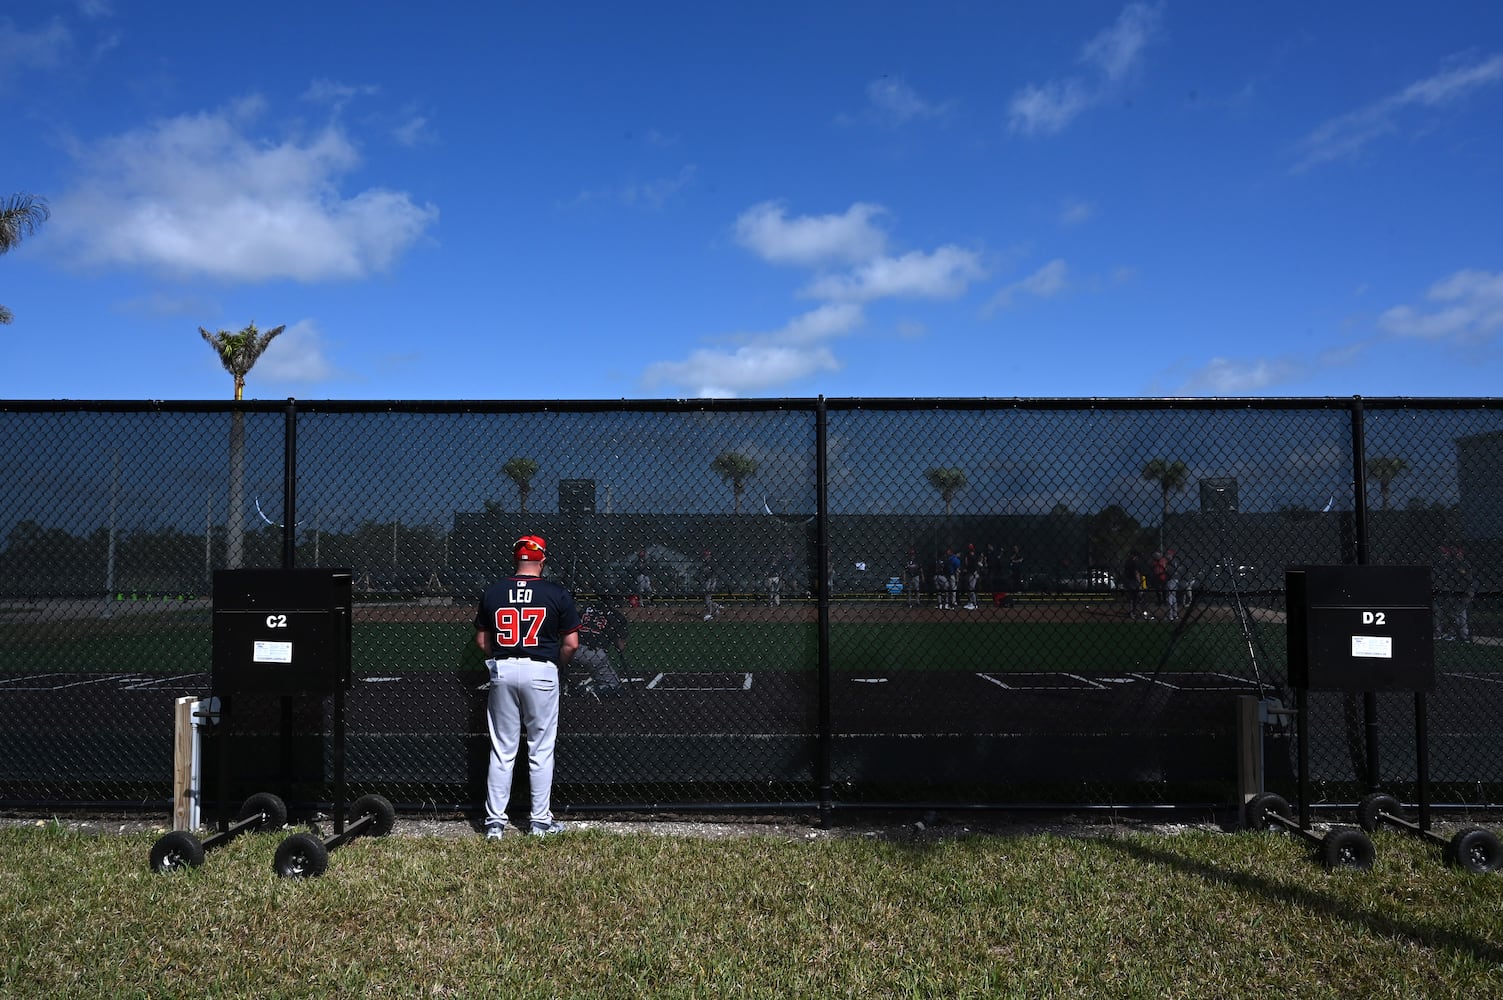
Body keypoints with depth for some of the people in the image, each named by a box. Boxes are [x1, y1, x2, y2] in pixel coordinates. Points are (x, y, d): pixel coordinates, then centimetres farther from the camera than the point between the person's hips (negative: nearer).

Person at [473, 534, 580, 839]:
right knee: (541, 751, 7)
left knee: (501, 751, 9)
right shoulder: (557, 594, -4)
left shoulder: (492, 592, 4)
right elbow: (571, 643, -5)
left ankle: (495, 822, 11)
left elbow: (481, 641, 8)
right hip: (542, 672, -2)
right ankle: (541, 821, 11)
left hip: (502, 671, 3)